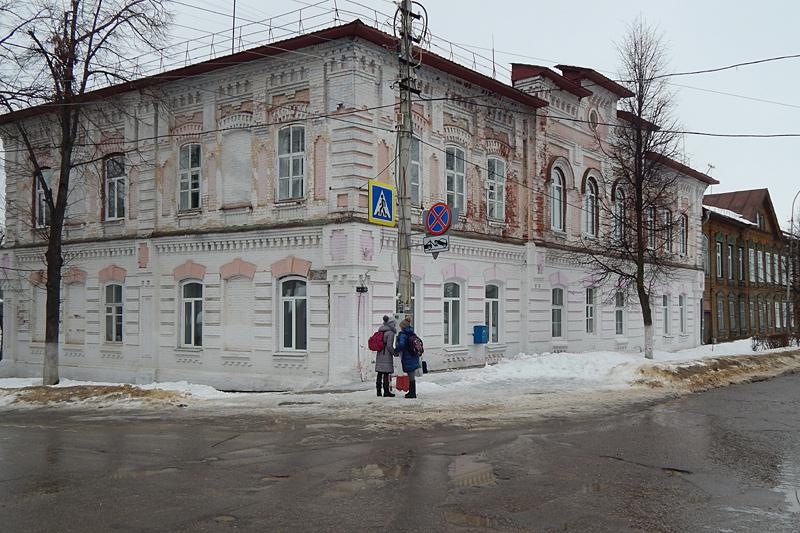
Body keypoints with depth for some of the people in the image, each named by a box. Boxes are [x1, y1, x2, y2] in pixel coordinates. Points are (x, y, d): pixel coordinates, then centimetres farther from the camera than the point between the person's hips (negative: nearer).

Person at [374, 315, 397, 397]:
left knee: (379, 374, 10)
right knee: (386, 374, -2)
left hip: (379, 355, 7)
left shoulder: (380, 331, 10)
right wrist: (394, 353, -2)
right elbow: (389, 346, -17)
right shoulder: (390, 333, -12)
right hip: (387, 356, -7)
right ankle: (386, 391, 2)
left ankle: (379, 391, 14)